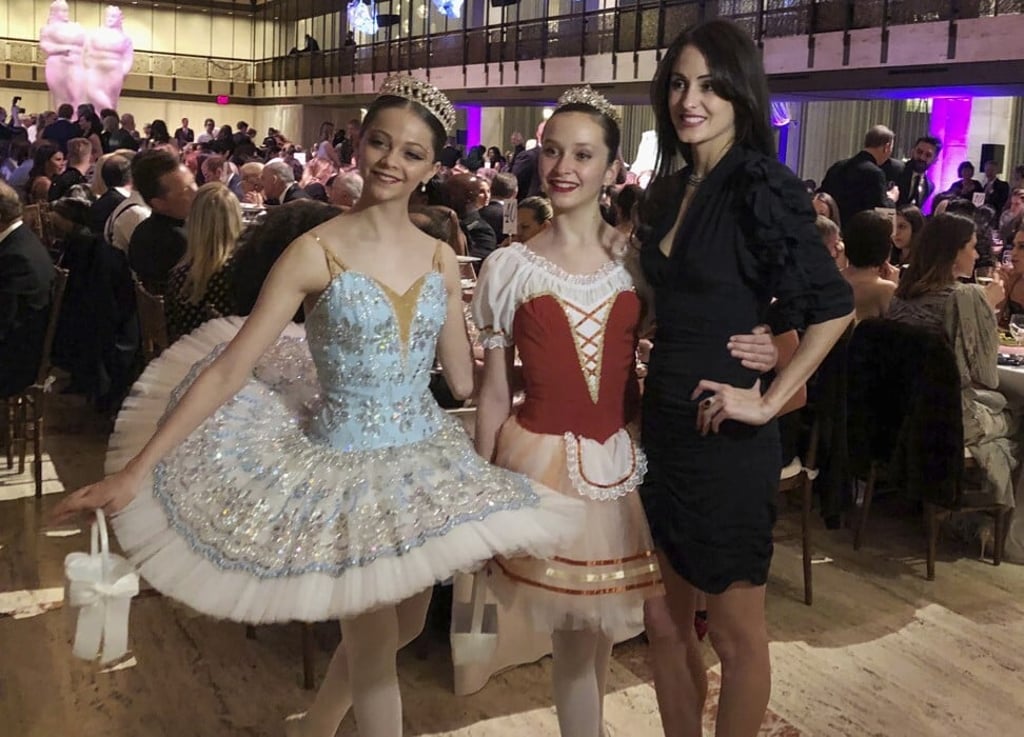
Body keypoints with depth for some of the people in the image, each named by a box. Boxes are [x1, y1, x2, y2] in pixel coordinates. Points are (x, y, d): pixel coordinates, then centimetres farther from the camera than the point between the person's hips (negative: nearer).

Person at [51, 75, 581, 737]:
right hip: (348, 466, -6)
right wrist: (135, 471, -18)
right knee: (375, 646, 6)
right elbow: (228, 368, -15)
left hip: (427, 460, 6)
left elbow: (464, 378, 7)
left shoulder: (441, 259, 2)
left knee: (405, 627, 20)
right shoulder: (317, 252, -13)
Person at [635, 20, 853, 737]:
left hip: (725, 437, -7)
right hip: (664, 426, 7)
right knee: (672, 622, 17)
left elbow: (834, 306, -17)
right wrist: (644, 372, 10)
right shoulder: (668, 191, 10)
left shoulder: (761, 187, -12)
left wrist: (769, 402, -17)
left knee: (736, 634, 9)